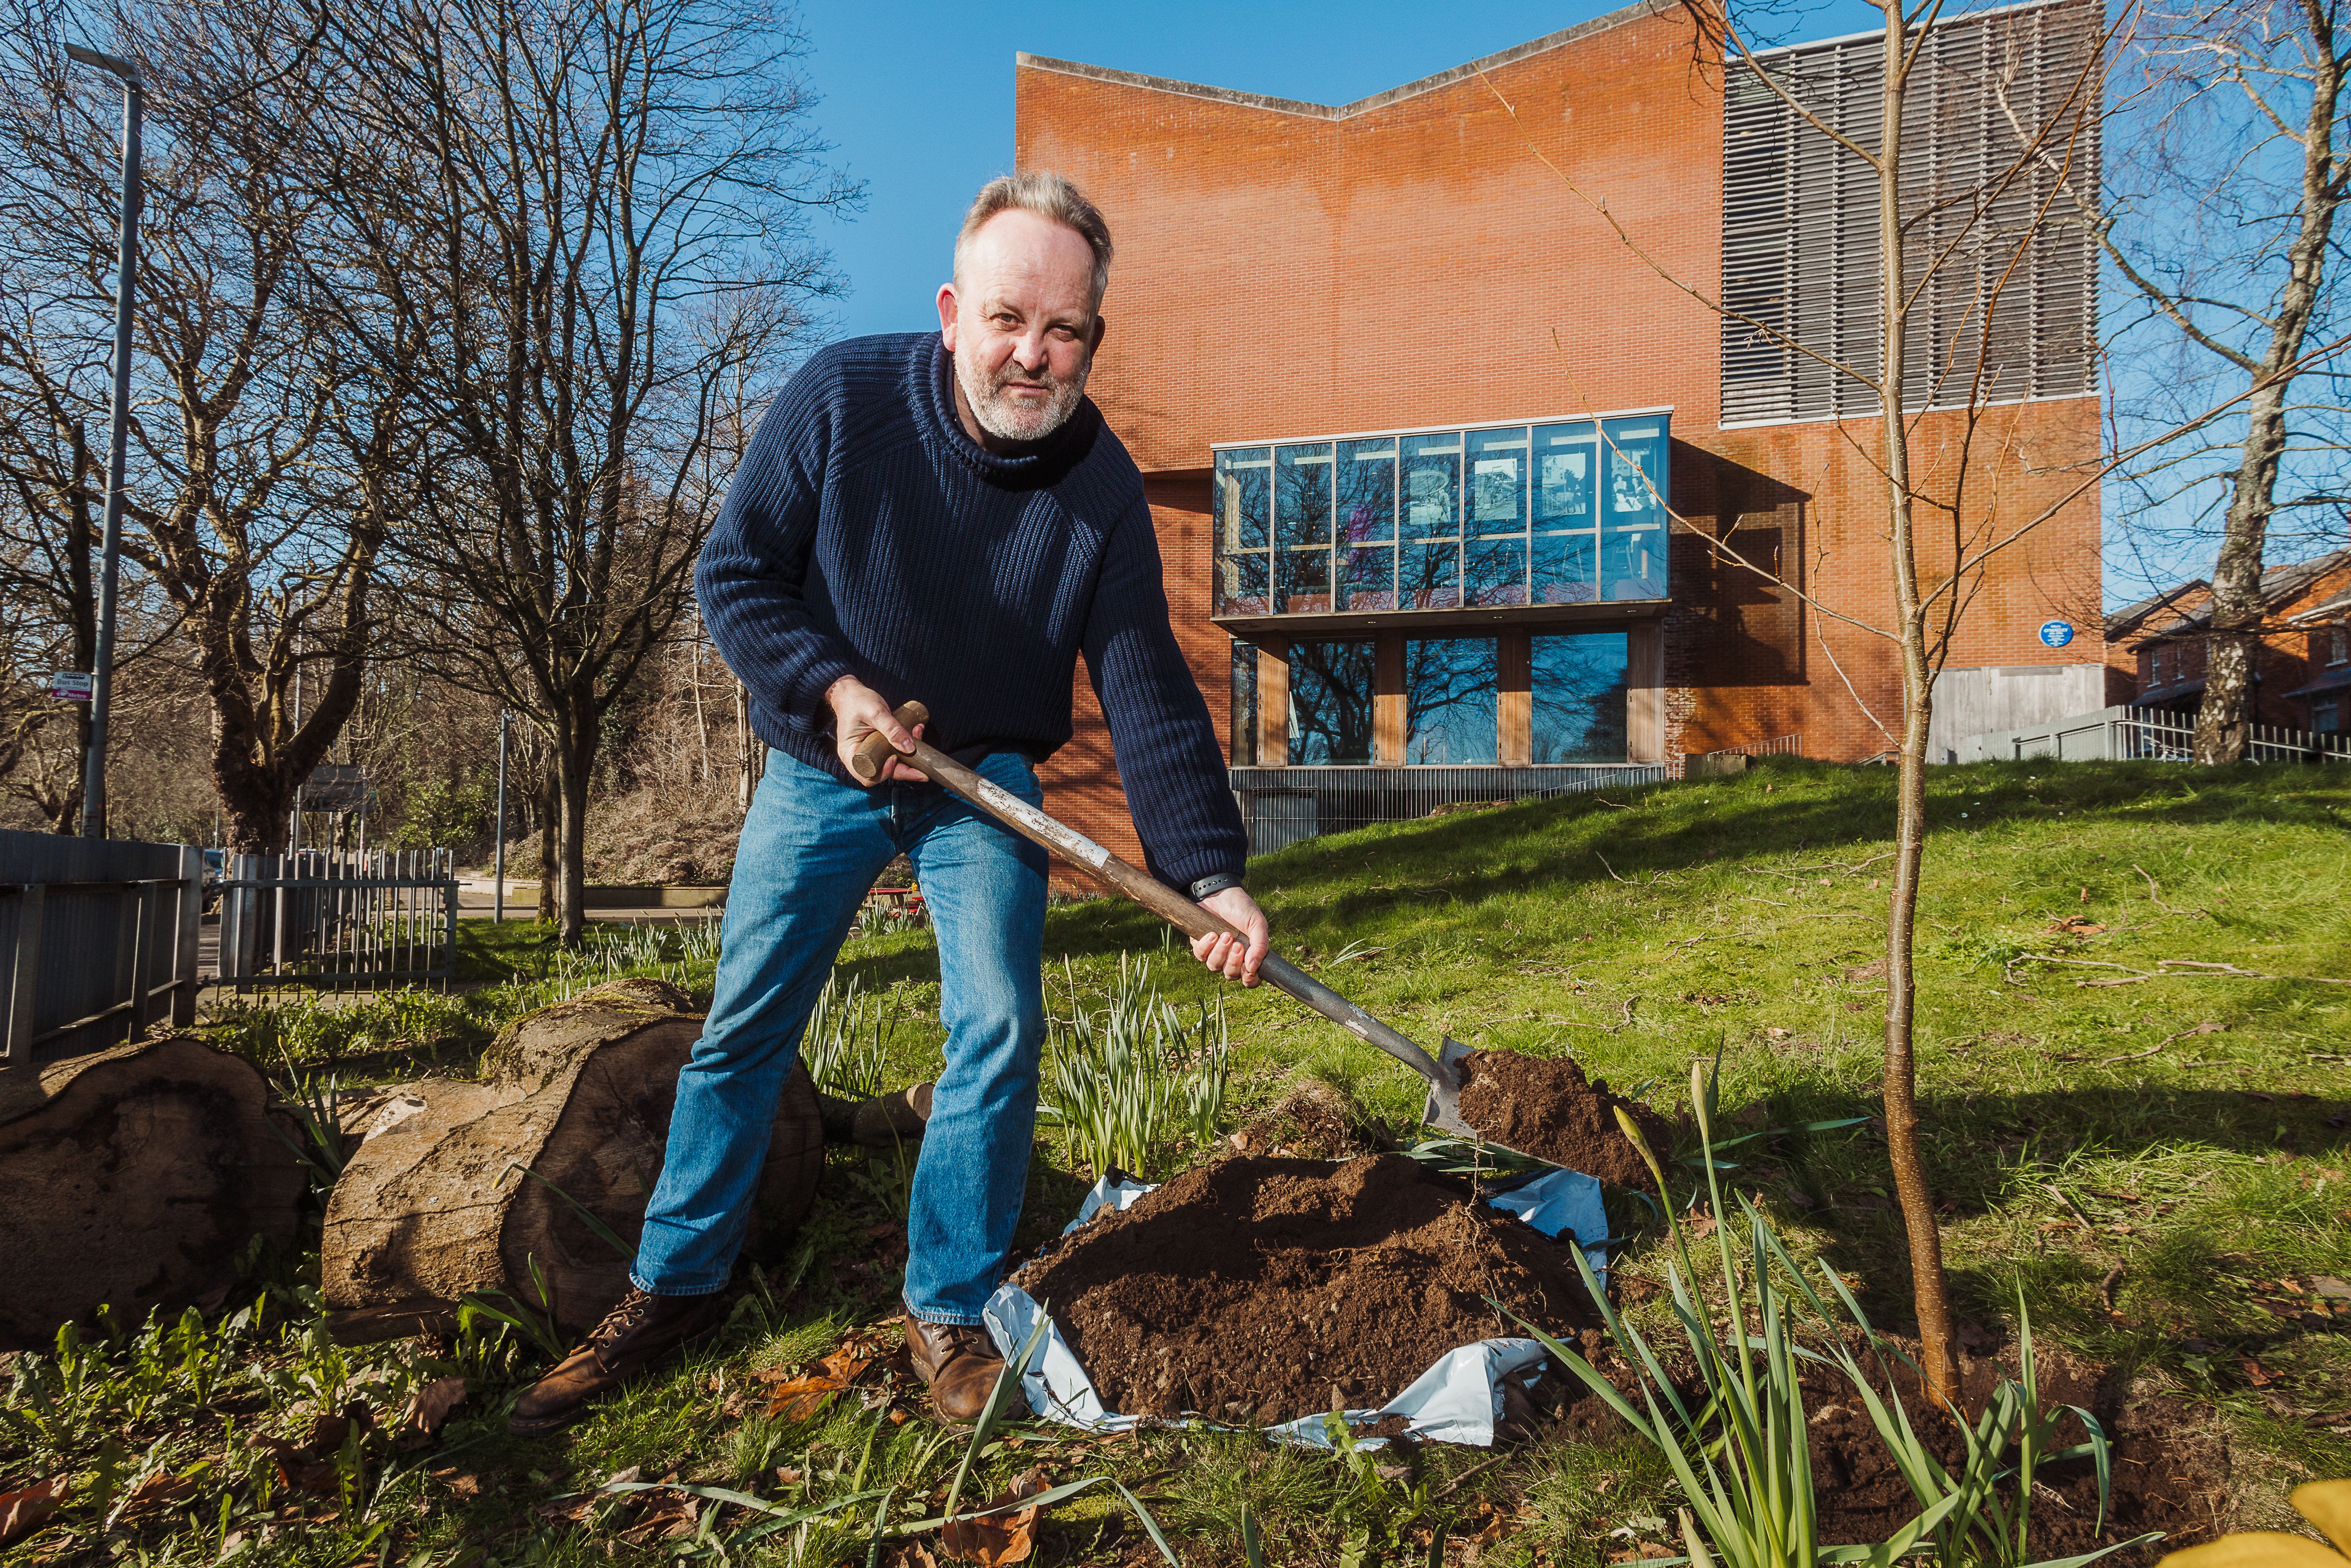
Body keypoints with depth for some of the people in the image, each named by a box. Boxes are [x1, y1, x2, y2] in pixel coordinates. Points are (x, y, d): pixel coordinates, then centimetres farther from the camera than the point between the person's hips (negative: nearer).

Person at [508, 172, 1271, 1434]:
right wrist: (829, 687, -25)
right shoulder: (841, 398, -18)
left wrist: (1209, 871, -24)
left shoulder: (1101, 488, -15)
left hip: (985, 779, 0)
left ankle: (949, 1308, 9)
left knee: (997, 1032, -10)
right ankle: (674, 1286, 23)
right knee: (743, 1029, 5)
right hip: (822, 767, 0)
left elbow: (1147, 690, -15)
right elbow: (732, 573, -10)